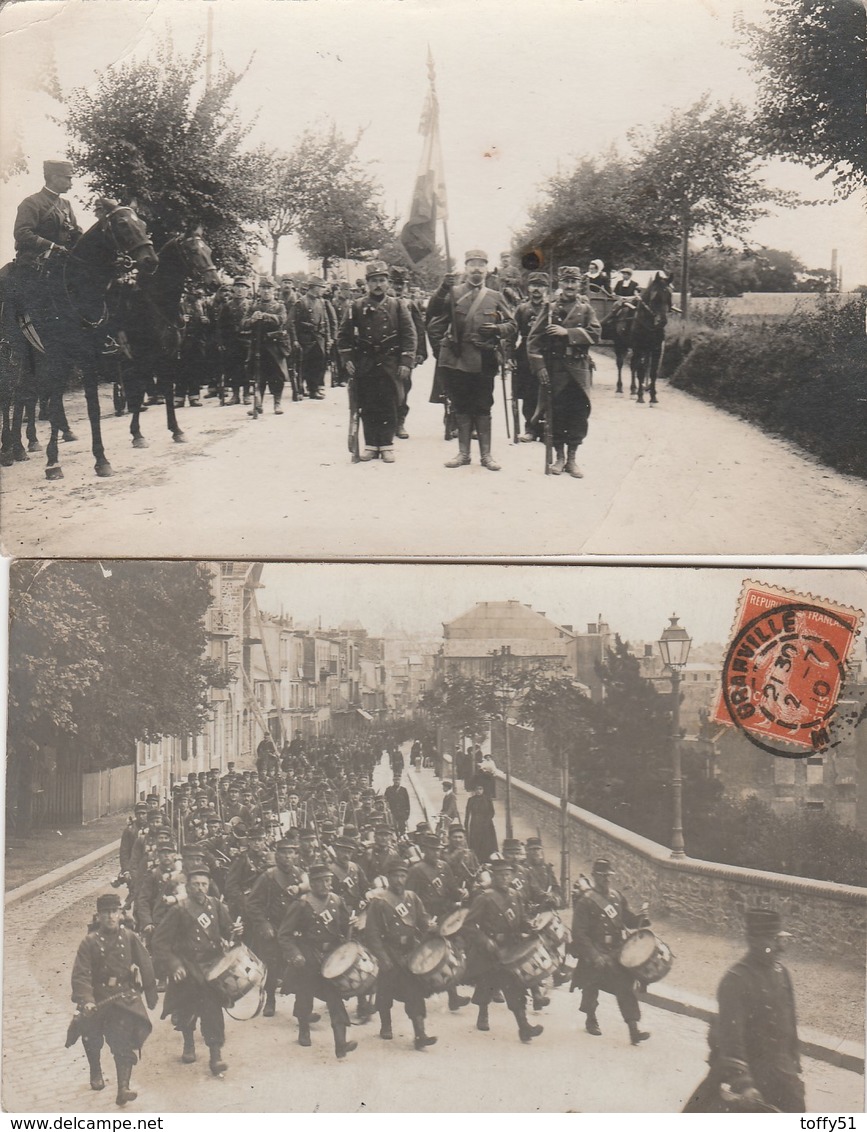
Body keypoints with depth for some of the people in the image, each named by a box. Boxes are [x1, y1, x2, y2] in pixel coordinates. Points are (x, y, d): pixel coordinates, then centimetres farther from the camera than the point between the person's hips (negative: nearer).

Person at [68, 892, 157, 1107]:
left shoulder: (130, 938, 2)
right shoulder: (90, 942, -1)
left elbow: (146, 967, 8)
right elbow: (81, 974, -9)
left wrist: (151, 995, 10)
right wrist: (86, 1000, -23)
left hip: (125, 998, -1)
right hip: (98, 999, 1)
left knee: (124, 1041, -11)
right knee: (92, 1037, 6)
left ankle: (123, 1089, -15)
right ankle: (95, 1073, 37)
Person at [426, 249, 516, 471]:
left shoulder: (495, 297, 9)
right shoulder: (454, 294, 5)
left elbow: (511, 325, 11)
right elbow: (432, 313, -9)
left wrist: (497, 329, -9)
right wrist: (443, 288, -22)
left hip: (483, 361, 0)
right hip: (457, 361, 0)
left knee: (483, 408, 5)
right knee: (461, 408, 7)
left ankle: (486, 454, 10)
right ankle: (463, 453, 15)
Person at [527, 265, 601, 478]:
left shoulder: (586, 309, 8)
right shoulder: (550, 308, 5)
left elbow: (595, 333, -8)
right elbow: (534, 339, 2)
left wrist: (567, 332, -16)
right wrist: (539, 366, -8)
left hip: (579, 370, 1)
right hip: (555, 370, -1)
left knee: (579, 413, 0)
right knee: (556, 413, 2)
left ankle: (572, 459, 10)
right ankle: (559, 457, 14)